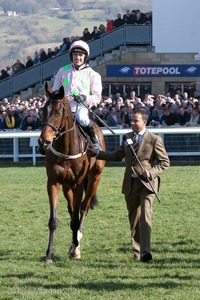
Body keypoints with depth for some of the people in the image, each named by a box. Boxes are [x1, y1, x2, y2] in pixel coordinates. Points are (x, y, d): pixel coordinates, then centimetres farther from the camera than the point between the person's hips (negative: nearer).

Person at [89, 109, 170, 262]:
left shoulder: (154, 139, -5)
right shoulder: (127, 137, 11)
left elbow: (165, 162, -3)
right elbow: (117, 156, 19)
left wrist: (151, 173, -17)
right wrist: (97, 153, 11)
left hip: (147, 183, -6)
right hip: (130, 184, 6)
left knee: (145, 215, -20)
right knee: (134, 219, 9)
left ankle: (145, 251, -29)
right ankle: (137, 252, 17)